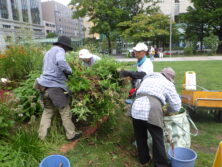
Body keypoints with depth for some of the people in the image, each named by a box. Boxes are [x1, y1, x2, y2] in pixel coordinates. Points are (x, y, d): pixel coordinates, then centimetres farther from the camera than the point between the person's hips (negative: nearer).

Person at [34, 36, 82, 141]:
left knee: (47, 111, 18)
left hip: (44, 86, 8)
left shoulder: (48, 53, 21)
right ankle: (71, 135, 17)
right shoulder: (59, 50, -6)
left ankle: (42, 136, 23)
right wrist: (69, 70, -11)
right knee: (65, 112, 5)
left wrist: (64, 74, 19)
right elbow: (61, 62, -28)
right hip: (55, 86, -8)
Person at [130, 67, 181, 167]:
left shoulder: (147, 78, 30)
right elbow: (176, 106, 12)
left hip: (136, 109, 5)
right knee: (158, 140, 13)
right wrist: (168, 110, 34)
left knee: (140, 137, 21)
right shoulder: (168, 84, 14)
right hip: (151, 112, -5)